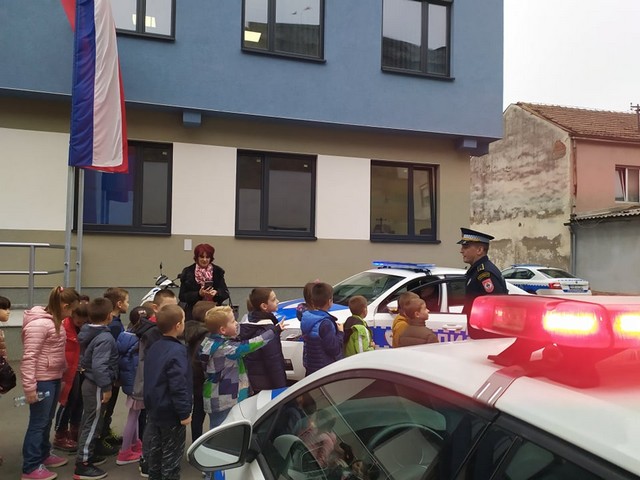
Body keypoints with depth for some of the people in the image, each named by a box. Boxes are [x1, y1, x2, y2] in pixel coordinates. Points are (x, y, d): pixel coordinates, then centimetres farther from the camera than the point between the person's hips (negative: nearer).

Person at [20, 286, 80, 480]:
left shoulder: (54, 321, 10)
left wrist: (65, 370, 21)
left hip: (54, 378, 10)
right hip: (42, 380, -10)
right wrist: (29, 386, -22)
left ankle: (43, 455, 36)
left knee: (47, 420, 21)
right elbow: (29, 357, -23)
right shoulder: (39, 324, -21)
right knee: (38, 423, 1)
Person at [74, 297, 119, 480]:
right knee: (93, 424, 0)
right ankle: (82, 465, 7)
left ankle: (86, 454, 35)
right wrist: (106, 387, -23)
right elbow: (99, 366, -31)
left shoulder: (88, 333, 4)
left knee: (88, 421, 21)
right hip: (97, 386, -10)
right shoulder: (105, 338, -25)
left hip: (89, 382, 10)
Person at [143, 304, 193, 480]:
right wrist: (184, 413, -19)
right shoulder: (177, 351, -23)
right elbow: (178, 386, -26)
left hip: (154, 410, 8)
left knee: (155, 453, 19)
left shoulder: (153, 347, 4)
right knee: (171, 458, 6)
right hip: (171, 414, -8)